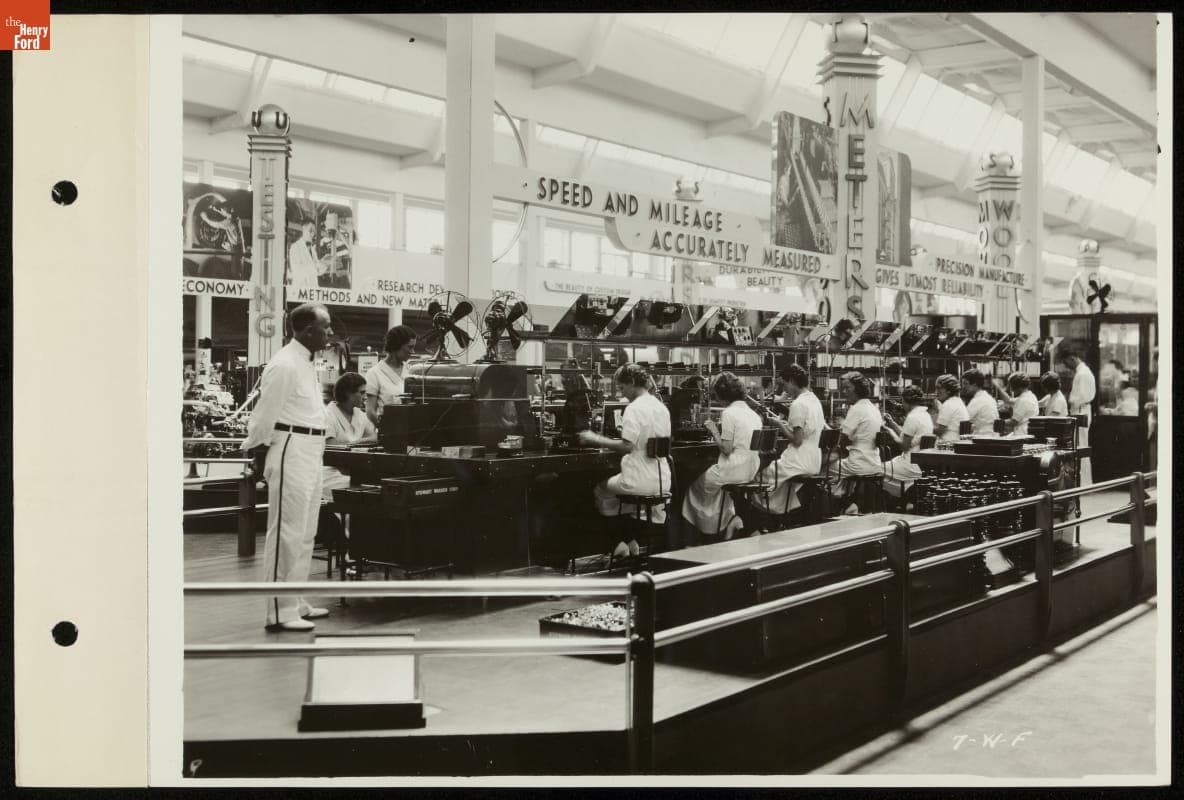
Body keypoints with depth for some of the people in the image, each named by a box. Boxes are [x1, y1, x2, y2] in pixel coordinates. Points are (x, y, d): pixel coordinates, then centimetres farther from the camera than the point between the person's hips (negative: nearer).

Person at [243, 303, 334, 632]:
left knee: (305, 534, 16)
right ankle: (280, 612, 0)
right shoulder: (284, 365, -17)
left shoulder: (306, 362, 14)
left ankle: (295, 603, 26)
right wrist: (259, 450, -11)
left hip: (310, 456, 10)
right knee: (287, 534, -6)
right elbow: (265, 415, -16)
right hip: (290, 454, -10)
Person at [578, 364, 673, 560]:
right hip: (663, 482, 7)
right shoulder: (662, 407, 11)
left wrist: (596, 439, -15)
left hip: (640, 481, -7)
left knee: (599, 490, 17)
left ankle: (618, 543, 19)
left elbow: (627, 447, -23)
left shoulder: (634, 408, -15)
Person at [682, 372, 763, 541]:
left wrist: (714, 431, -4)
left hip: (735, 470, -8)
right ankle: (730, 518, 17)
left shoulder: (729, 413, -14)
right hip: (752, 471, 8)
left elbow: (726, 449, -18)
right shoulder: (754, 414, 10)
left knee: (697, 484, 13)